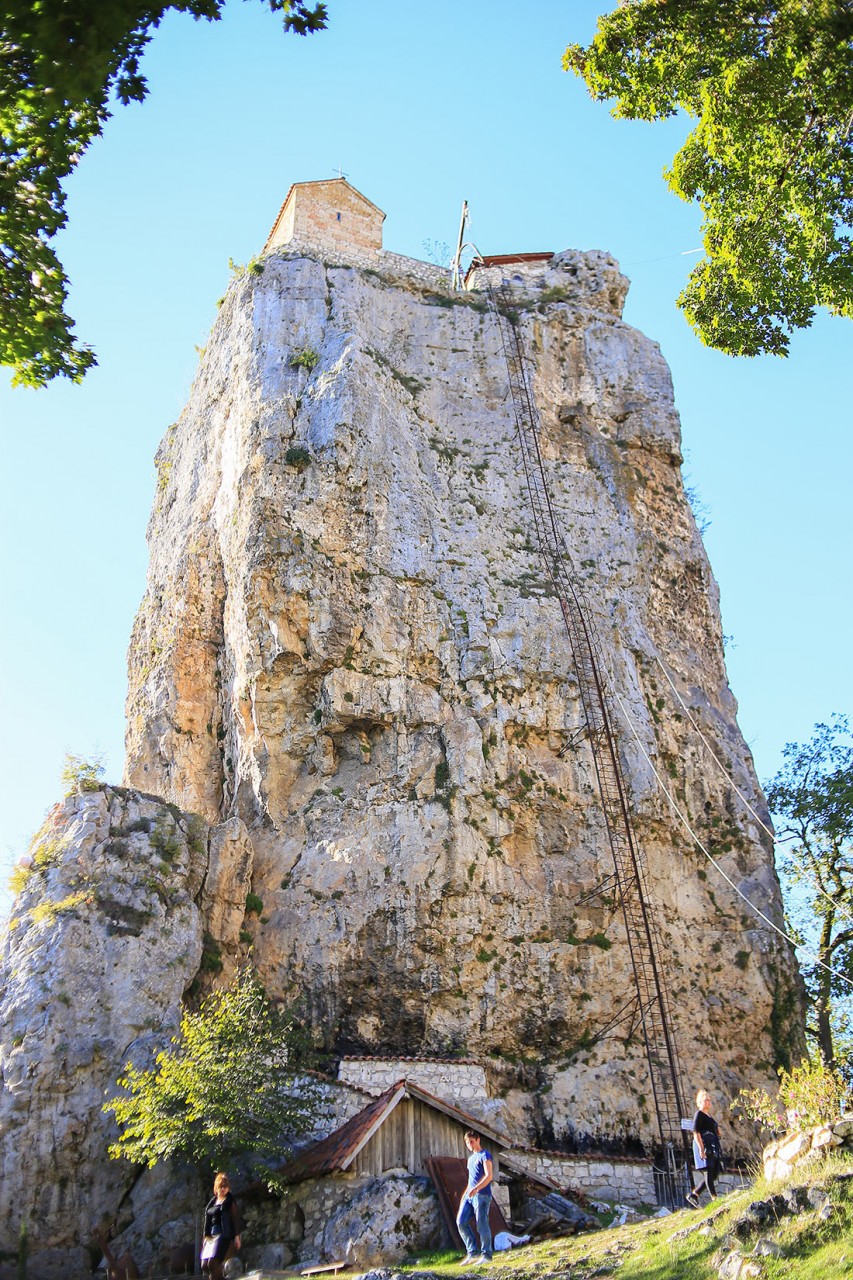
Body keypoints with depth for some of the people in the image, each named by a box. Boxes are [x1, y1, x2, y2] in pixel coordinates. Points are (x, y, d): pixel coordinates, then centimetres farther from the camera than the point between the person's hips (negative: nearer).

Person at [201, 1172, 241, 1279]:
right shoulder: (213, 1201, 16)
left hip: (223, 1235, -7)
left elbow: (235, 1220, -4)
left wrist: (236, 1236, -9)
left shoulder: (230, 1201, -1)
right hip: (211, 1236, 7)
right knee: (205, 1266, 2)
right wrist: (206, 1236, 16)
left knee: (213, 1263, -19)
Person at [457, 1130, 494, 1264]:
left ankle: (486, 1255, 3)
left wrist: (476, 1188, -27)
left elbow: (489, 1176, -15)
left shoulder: (485, 1155, -4)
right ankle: (472, 1252, 4)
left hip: (481, 1195, -8)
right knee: (461, 1221, -3)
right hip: (469, 1196, 8)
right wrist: (465, 1193, 21)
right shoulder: (471, 1158, 23)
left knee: (482, 1225, -7)